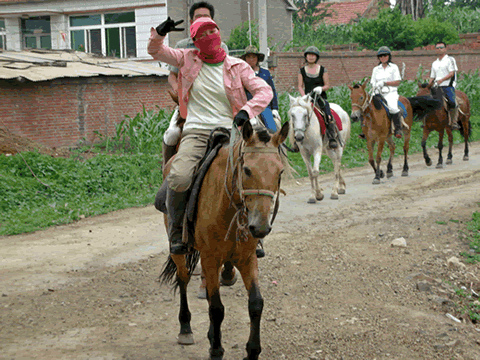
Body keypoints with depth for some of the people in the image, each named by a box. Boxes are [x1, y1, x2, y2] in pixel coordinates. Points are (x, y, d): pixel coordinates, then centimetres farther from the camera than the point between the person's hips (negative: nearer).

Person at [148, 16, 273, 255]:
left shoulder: (237, 66, 9)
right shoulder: (188, 60, 12)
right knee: (178, 180, -27)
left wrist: (247, 111, -15)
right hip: (196, 132, 0)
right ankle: (176, 233, -4)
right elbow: (155, 51, 18)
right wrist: (160, 33, -4)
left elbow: (265, 91, 4)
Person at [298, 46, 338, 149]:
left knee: (329, 116, -25)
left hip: (321, 97, -1)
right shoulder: (302, 71, 10)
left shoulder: (322, 70, 6)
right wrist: (304, 96, -10)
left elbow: (327, 85, 6)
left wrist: (321, 88, -16)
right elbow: (300, 86, 8)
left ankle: (332, 138, -22)